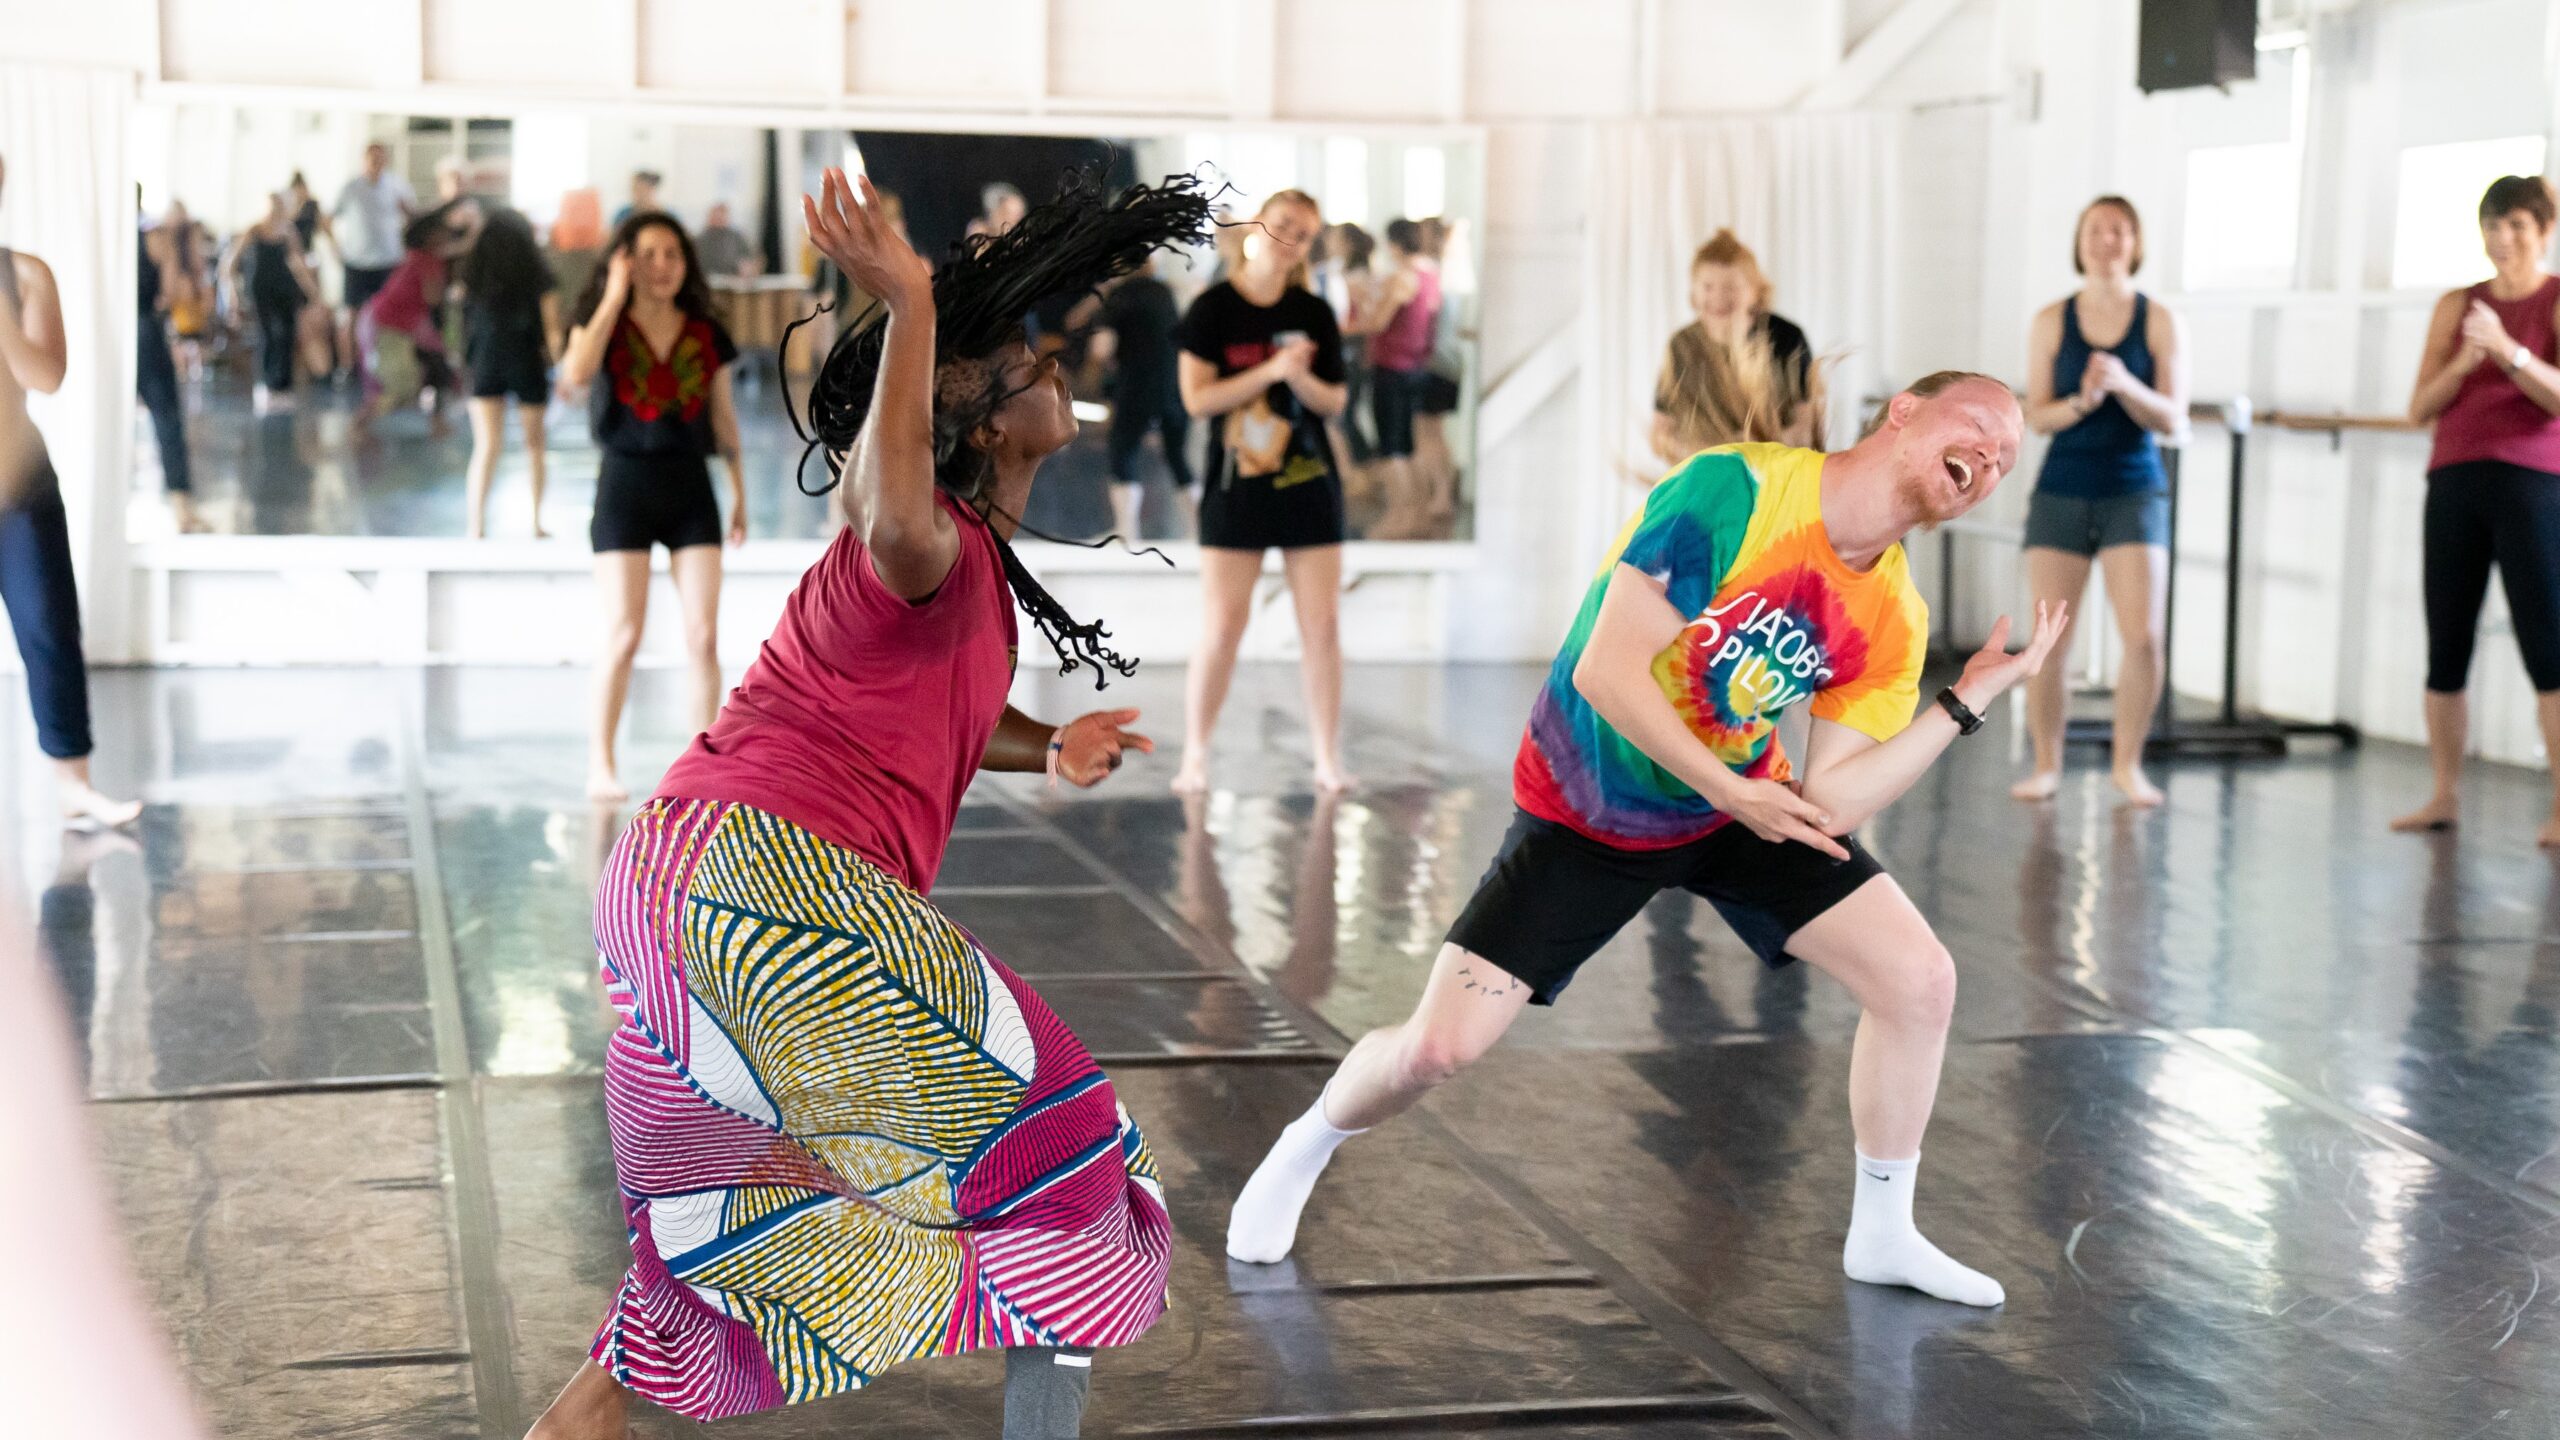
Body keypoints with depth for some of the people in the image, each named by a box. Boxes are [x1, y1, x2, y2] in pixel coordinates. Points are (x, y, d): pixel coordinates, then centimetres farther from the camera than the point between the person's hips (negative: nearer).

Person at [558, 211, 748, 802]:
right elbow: (576, 371, -22)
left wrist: (739, 490, 12)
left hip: (689, 486, 2)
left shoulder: (706, 334, 7)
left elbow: (723, 415, 14)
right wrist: (615, 296, -16)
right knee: (624, 634, -6)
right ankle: (600, 764, 5)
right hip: (626, 482, -2)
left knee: (703, 635, -3)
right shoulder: (601, 324, 0)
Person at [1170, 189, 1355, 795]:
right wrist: (1271, 370, -17)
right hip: (1235, 489, -3)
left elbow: (1334, 401, 7)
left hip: (1309, 484, 3)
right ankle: (1194, 755, 10)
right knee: (1221, 628, -4)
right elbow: (1197, 397, -10)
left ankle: (1328, 760, 9)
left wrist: (1301, 378, -14)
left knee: (1322, 624, 1)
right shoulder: (1213, 308, -4)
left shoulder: (1314, 313, 5)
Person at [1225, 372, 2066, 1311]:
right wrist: (1727, 789, -27)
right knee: (1439, 1046, -9)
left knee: (1918, 978, -8)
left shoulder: (1892, 624, -10)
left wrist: (1970, 697, -18)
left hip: (1745, 806, 5)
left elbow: (1829, 801, -15)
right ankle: (1302, 1153, 24)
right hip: (1585, 813, -5)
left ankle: (1881, 1235, 13)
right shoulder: (1733, 491, -27)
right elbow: (1606, 670, -29)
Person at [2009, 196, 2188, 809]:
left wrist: (2125, 386, -21)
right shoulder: (2051, 322, 3)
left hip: (2134, 490, -1)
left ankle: (2127, 764, 5)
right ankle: (2046, 764, 15)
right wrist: (2080, 403, -19)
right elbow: (2036, 416, 1)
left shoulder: (2160, 322, 1)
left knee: (2143, 636, -11)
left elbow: (2173, 420, -4)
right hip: (2062, 491, 1)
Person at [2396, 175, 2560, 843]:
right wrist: (2463, 362, -10)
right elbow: (2420, 408, 7)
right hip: (2454, 481, 4)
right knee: (2446, 648, 5)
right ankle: (2445, 795, 11)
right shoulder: (2458, 305, 11)